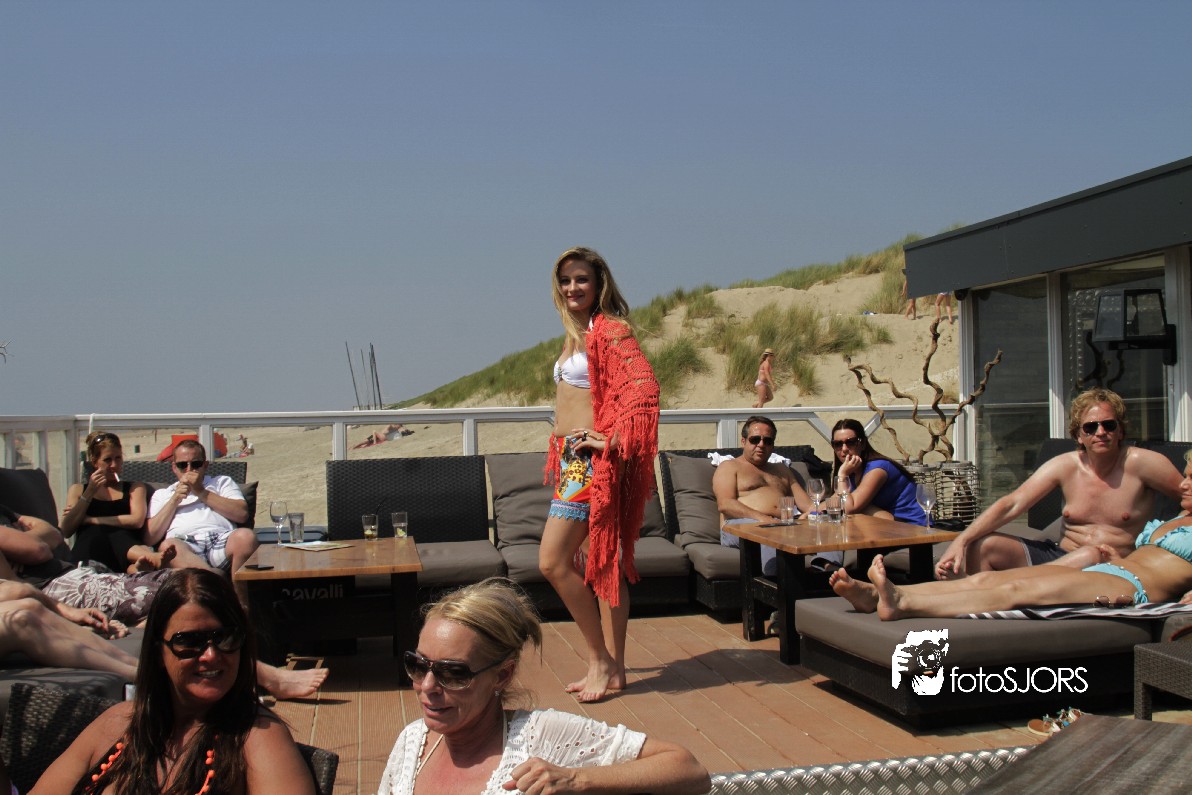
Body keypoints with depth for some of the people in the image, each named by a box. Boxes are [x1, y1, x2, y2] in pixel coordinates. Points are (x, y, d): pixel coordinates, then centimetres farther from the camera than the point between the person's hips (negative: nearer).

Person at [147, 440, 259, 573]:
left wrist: (201, 492, 11)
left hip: (222, 541, 0)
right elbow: (150, 538, 17)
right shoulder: (162, 494, 31)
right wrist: (175, 499, 12)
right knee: (168, 546, -38)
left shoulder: (222, 482, 30)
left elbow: (242, 514, 10)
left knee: (246, 536, -36)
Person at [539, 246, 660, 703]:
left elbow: (644, 387, -25)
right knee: (604, 564, 11)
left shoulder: (609, 330, -11)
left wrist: (613, 442, -23)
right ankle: (612, 667, 18)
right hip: (571, 459, 9)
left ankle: (601, 660, 2)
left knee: (552, 562, -11)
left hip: (592, 460, -9)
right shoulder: (576, 335, 16)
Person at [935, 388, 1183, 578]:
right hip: (1060, 556, 4)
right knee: (981, 545, -12)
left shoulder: (1140, 464, -6)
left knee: (1091, 557, -39)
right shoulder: (1065, 466, 1)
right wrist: (961, 541, -21)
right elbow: (1011, 505, -8)